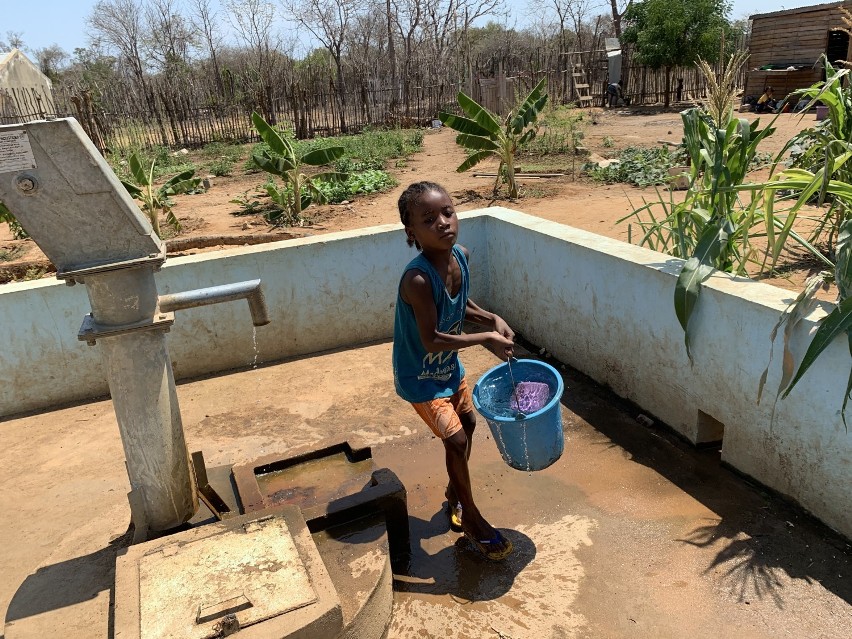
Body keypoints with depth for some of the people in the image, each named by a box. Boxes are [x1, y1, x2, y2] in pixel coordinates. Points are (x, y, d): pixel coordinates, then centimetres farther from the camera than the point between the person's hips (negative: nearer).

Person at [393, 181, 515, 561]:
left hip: (449, 366, 8)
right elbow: (431, 340, -32)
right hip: (420, 377, -8)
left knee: (468, 423, 21)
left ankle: (454, 494, 46)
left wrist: (491, 319, -9)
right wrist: (485, 339, -27)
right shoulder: (418, 278, -35)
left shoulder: (460, 256, -11)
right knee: (456, 440, -1)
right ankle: (472, 520, 23)